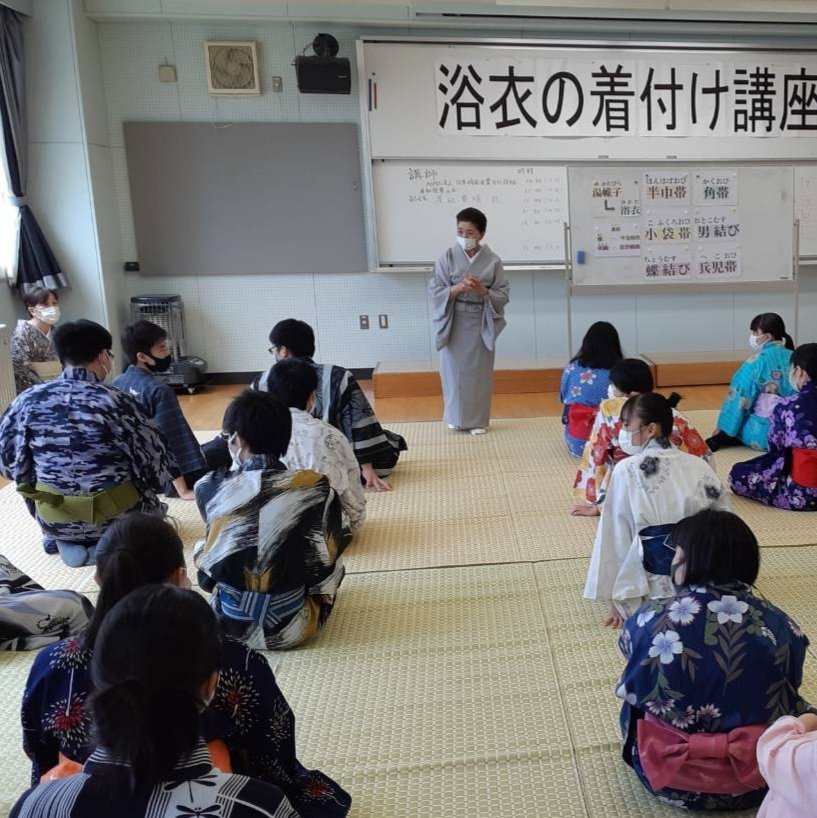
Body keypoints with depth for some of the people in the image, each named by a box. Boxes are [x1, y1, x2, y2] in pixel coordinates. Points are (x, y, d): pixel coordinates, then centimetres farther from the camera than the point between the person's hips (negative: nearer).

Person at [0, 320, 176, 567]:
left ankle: (62, 540, 18)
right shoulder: (116, 401, -17)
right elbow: (155, 462, -11)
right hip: (116, 516, -3)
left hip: (53, 519, 4)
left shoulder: (29, 399, -8)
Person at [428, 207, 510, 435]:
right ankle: (457, 417, 23)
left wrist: (483, 290, -21)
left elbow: (504, 295, -4)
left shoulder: (493, 261, -3)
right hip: (454, 324, 0)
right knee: (455, 369, 6)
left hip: (481, 325, 0)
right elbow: (435, 291, -7)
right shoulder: (447, 258, -3)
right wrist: (457, 288, -23)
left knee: (479, 372, 6)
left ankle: (478, 420, 19)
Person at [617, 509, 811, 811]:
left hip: (669, 777, -2)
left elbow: (631, 690, 0)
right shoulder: (780, 626, -17)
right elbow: (788, 700, 3)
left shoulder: (651, 619, -21)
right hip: (757, 778, 2)